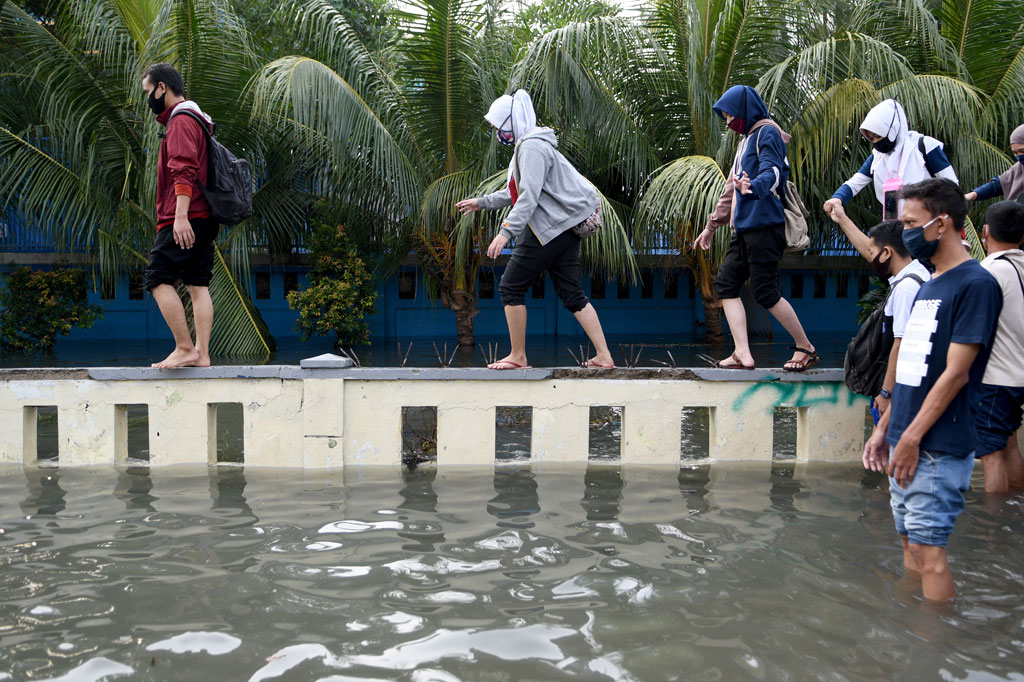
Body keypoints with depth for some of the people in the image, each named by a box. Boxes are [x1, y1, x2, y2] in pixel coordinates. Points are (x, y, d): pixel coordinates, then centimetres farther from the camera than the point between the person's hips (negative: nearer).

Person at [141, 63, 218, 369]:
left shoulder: (181, 120, -7)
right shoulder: (196, 119, 25)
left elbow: (184, 172, -19)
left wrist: (181, 216, -25)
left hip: (185, 220, -10)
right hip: (203, 218, 10)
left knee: (159, 279, -8)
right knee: (198, 285, 5)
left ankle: (184, 348, -9)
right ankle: (201, 353, 4)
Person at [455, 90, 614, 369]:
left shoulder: (532, 147, -12)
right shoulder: (526, 146, 21)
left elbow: (529, 196, -23)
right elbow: (517, 192, 30)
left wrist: (506, 231, -29)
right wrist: (482, 202, 32)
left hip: (549, 228, -10)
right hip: (564, 228, 10)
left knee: (511, 288, -1)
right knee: (572, 294, 8)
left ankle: (518, 357, 6)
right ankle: (604, 356, 6)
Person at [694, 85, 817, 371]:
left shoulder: (767, 133, -4)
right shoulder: (747, 139, 25)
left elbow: (773, 172, -22)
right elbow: (732, 188, 30)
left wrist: (753, 187, -44)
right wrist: (712, 224, 32)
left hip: (764, 225, -10)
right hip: (744, 228, 10)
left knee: (765, 292, -9)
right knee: (726, 283, 0)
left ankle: (806, 348, 6)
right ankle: (742, 354, -4)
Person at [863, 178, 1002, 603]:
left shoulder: (975, 284, -12)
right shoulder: (928, 287, 16)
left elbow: (955, 373, -17)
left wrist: (912, 438, -17)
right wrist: (884, 429, 14)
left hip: (939, 448, -8)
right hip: (906, 442, 8)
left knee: (927, 549, -5)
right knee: (910, 541, 13)